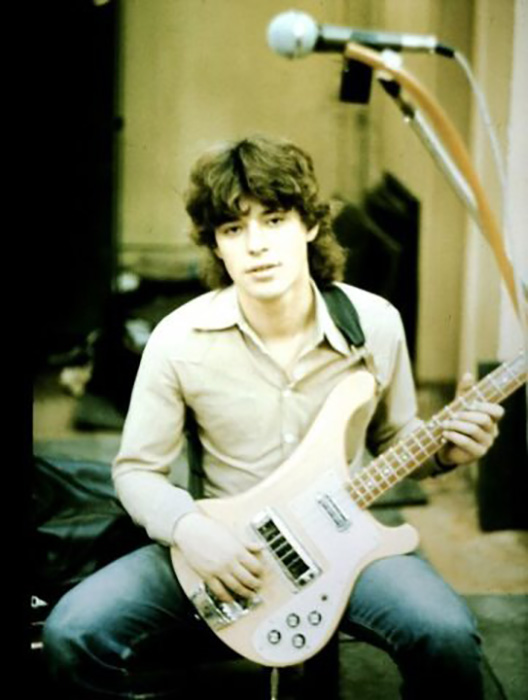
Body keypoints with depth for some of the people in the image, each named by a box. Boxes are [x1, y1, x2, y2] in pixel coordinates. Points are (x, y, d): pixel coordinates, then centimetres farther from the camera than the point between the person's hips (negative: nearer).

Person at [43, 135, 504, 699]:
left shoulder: (376, 324, -6)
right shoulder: (180, 339, -11)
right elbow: (137, 469, -2)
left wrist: (444, 448, -12)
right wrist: (189, 529, -22)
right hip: (223, 544, 0)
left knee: (446, 636, -28)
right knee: (74, 634, -21)